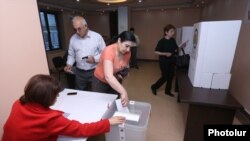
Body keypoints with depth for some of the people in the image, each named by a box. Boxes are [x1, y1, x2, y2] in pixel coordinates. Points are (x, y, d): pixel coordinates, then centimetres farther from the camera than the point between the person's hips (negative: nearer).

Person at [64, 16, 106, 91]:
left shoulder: (97, 36, -7)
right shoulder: (73, 39, 5)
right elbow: (71, 55, 13)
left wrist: (95, 59, -19)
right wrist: (69, 65, -4)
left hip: (95, 71, -3)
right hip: (79, 73, 3)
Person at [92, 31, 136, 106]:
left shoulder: (127, 52, -13)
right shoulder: (109, 51, -32)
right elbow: (108, 76, -46)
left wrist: (124, 72, -13)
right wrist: (123, 92, -53)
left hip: (115, 82, 5)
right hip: (100, 81, -4)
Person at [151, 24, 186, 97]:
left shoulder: (173, 40, 4)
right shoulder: (162, 41, -15)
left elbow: (175, 50, 12)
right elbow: (156, 51, -15)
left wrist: (181, 46, -6)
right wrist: (165, 53, -25)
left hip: (171, 61, 7)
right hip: (164, 62, -7)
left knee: (171, 76, 11)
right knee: (165, 77, -2)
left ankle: (167, 91, 28)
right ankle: (154, 87, 20)